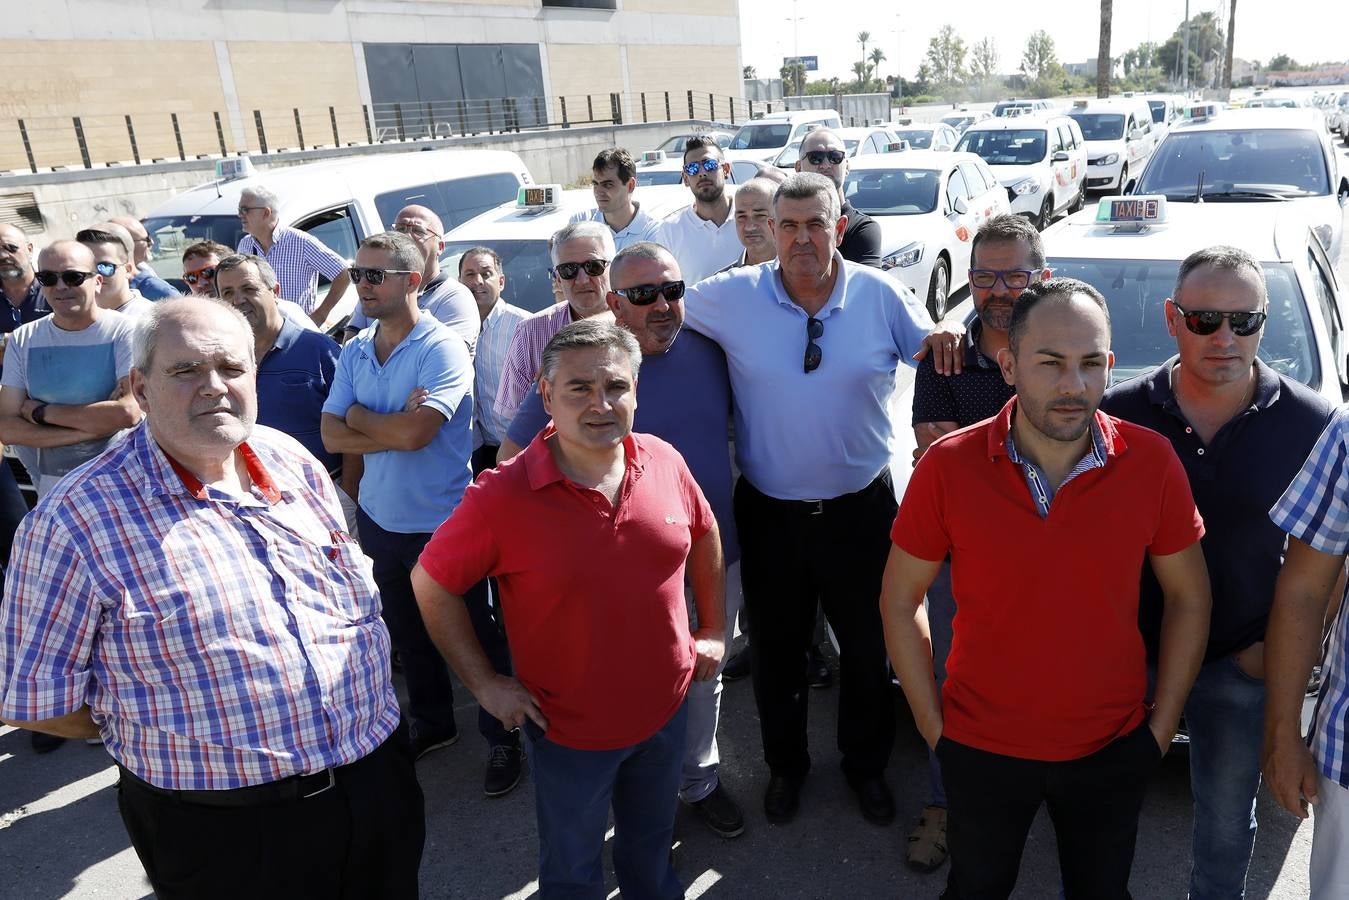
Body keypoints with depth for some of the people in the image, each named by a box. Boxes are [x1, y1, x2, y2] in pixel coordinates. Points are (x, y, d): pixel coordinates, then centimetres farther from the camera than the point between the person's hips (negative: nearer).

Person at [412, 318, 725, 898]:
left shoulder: (664, 462, -12)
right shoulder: (501, 497, -24)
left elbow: (703, 536, 6)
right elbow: (431, 584, -13)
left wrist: (712, 628, 8)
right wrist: (484, 683, -11)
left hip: (667, 708, 4)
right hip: (569, 728, -3)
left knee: (652, 848, 30)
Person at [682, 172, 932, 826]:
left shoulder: (881, 296, -6)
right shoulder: (732, 297, -9)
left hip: (860, 508, 1)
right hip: (769, 512, 0)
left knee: (867, 647, 16)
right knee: (776, 650, 17)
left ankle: (866, 764, 42)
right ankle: (785, 765, 42)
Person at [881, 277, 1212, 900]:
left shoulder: (1152, 462, -13)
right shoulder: (949, 466, -17)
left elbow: (1188, 596, 0)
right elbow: (900, 598, -6)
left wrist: (1163, 722, 0)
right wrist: (932, 723, -5)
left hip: (1113, 751, 1)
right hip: (980, 749, -1)